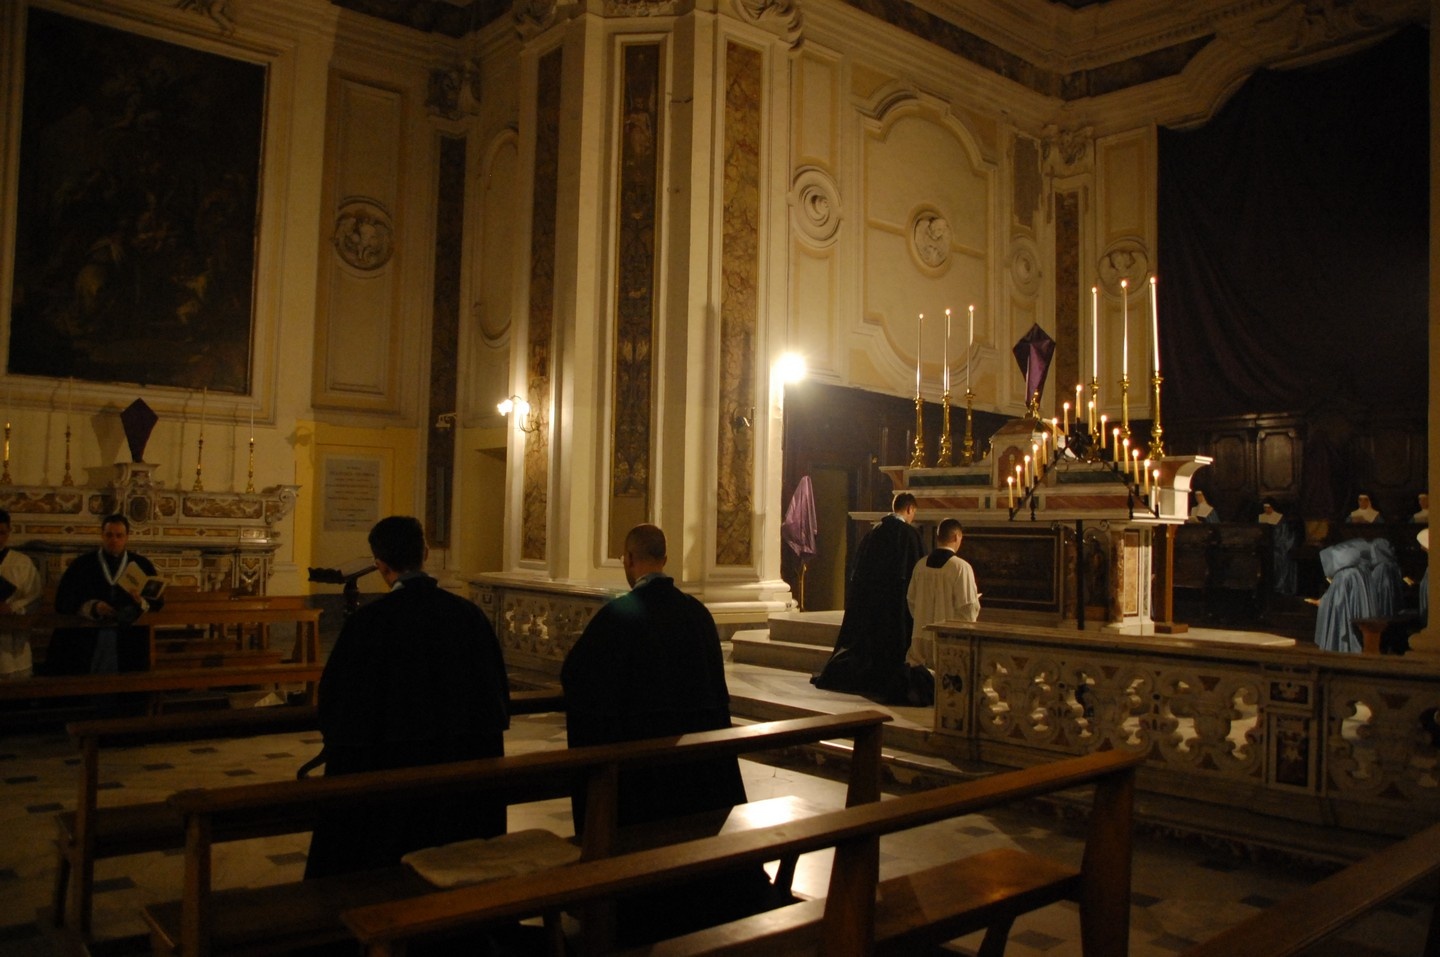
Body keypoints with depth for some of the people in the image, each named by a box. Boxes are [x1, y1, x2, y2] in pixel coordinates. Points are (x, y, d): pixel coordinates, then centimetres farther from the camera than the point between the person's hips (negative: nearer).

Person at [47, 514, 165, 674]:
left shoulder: (141, 564, 9)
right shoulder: (81, 564, 5)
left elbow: (157, 600, 7)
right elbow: (62, 601, -1)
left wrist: (142, 603, -15)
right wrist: (93, 607, -17)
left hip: (128, 640, 1)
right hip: (86, 637, -1)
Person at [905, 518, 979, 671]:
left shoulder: (921, 564, 2)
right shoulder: (961, 567, -15)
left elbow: (911, 599, 11)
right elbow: (968, 607, -14)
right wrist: (976, 600, 10)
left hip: (922, 637, 5)